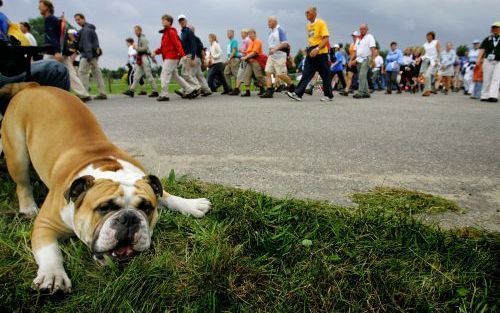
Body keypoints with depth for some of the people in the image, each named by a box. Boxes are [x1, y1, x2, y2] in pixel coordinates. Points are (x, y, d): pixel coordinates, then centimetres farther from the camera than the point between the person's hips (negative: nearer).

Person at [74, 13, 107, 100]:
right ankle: (102, 93, 9)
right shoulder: (90, 28, 21)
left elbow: (87, 43, -18)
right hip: (95, 54, 10)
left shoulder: (86, 30, -10)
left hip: (88, 54, -10)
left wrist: (88, 55, -24)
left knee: (82, 71, -10)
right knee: (97, 73, 8)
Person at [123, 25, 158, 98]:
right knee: (136, 75, 6)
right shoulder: (139, 39, 19)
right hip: (140, 59, 10)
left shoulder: (143, 38, -9)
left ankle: (155, 91, -2)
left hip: (145, 58, -10)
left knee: (149, 75, -7)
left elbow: (144, 48, -18)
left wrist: (136, 48, -13)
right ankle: (131, 91, 5)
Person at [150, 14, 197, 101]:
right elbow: (163, 46, 20)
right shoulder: (166, 32, 19)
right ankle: (190, 90, 14)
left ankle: (164, 95, -3)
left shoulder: (171, 32, -8)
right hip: (169, 57, 10)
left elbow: (177, 44, -18)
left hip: (170, 57, -10)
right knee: (175, 76, 12)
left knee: (164, 76, -8)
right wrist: (156, 52, 7)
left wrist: (182, 55, -28)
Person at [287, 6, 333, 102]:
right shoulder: (308, 25, 14)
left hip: (321, 53, -6)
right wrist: (310, 49, 16)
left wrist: (317, 49, -26)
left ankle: (329, 96, 13)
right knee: (306, 74, -3)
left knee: (325, 75, 2)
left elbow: (326, 38, -16)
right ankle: (298, 94, -9)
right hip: (311, 53, 6)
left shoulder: (321, 23, -8)